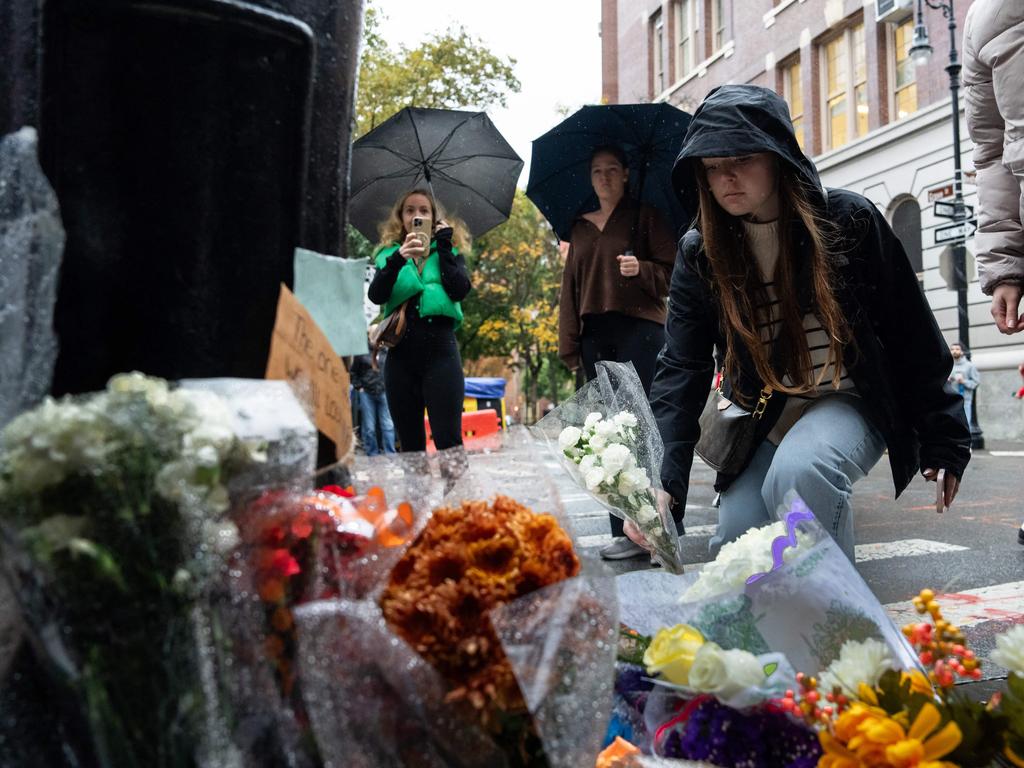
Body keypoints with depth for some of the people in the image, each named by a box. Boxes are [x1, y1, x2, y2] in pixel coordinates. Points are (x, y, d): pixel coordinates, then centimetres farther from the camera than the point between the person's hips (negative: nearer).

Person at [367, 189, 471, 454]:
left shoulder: (449, 252, 13)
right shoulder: (389, 254, 14)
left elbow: (460, 290, -6)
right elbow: (376, 296, -5)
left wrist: (444, 247, -3)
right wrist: (398, 260, -20)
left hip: (440, 350, -2)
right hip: (401, 355, 2)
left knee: (448, 442, -10)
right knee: (409, 445, 6)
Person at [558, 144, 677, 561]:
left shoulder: (645, 216, 8)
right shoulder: (580, 227, 21)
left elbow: (670, 273, 3)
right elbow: (570, 287, 19)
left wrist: (641, 270, -18)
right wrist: (569, 344, 12)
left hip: (639, 330, -4)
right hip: (594, 335, 5)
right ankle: (622, 532, 6)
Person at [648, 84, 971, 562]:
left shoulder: (848, 219, -11)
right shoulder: (699, 253, -5)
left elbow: (913, 338, -5)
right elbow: (681, 370, -14)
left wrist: (943, 441, -2)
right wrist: (662, 480, -26)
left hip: (850, 402, -3)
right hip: (764, 420, 4)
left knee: (797, 470, -34)